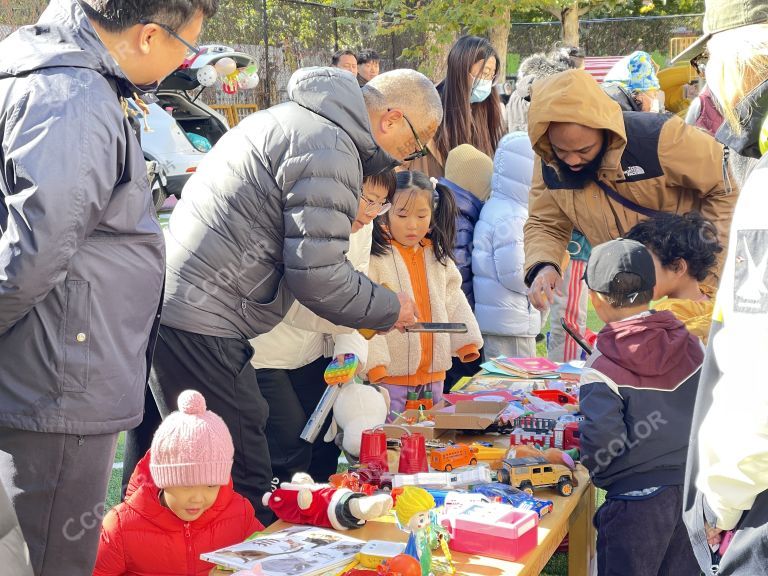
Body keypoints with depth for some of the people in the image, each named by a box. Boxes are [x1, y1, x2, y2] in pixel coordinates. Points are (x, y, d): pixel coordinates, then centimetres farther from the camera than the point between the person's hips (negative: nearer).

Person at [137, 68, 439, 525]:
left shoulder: (296, 118, 19)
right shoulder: (329, 150, -14)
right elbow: (316, 275, -19)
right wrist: (388, 310, -4)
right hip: (199, 324, -11)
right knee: (243, 489, -5)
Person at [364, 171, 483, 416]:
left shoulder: (439, 257, 10)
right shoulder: (375, 257, -10)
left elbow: (454, 302, 18)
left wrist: (467, 340, 8)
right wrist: (374, 360, -21)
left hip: (433, 372, 6)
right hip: (390, 374, -6)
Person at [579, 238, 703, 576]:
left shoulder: (602, 369, -18)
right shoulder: (691, 345, -2)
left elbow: (601, 438, -22)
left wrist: (592, 466, -1)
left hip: (637, 497, -5)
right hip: (693, 488, 5)